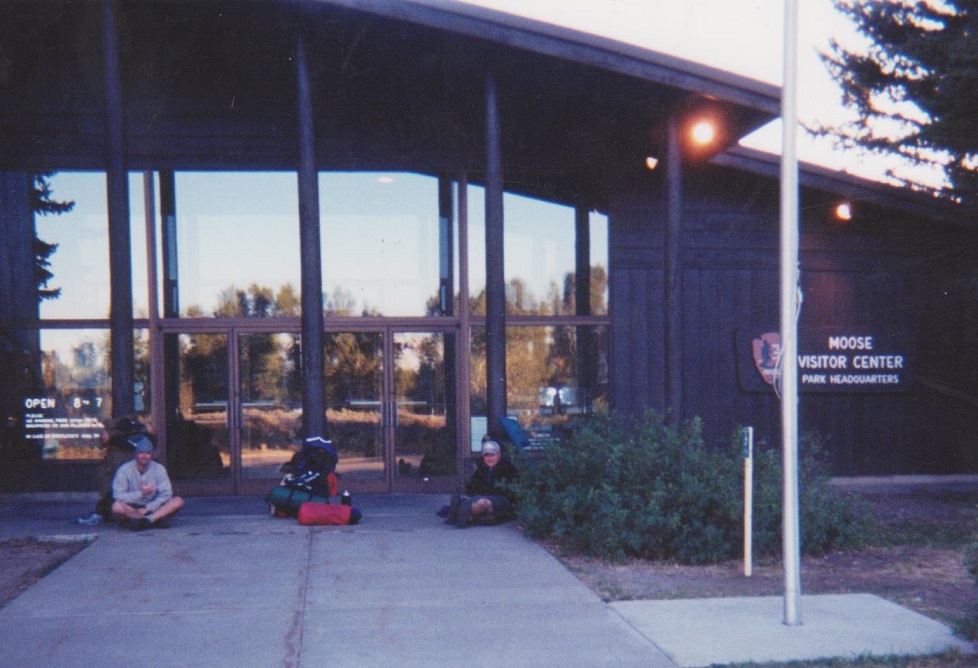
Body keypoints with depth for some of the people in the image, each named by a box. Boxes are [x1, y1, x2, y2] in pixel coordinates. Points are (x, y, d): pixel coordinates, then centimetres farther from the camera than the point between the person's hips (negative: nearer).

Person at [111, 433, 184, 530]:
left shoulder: (159, 469, -1)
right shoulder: (124, 470, -7)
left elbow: (166, 495, -7)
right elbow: (118, 496, -16)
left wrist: (147, 508, -18)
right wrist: (140, 494, -26)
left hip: (153, 508, 3)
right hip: (131, 509, -2)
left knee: (178, 501, -21)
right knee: (117, 507, -35)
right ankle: (155, 520, -33)